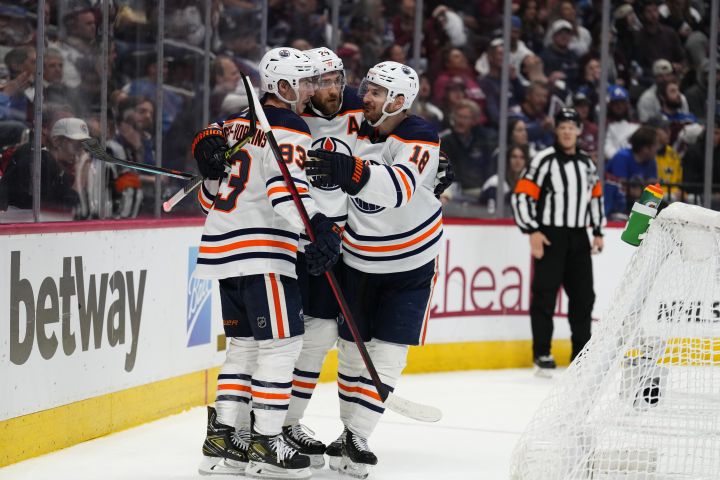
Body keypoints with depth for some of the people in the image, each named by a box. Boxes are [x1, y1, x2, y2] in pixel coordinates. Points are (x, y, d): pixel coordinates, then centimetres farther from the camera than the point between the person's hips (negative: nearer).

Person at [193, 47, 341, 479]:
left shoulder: (235, 123, 18)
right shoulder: (289, 128, -8)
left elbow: (212, 196, 17)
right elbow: (287, 187, -25)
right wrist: (318, 227, -32)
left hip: (223, 249, 9)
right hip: (261, 252, -9)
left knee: (245, 343, 15)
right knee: (282, 341, -4)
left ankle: (224, 437, 13)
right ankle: (265, 443, -5)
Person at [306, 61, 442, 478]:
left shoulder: (420, 138, -22)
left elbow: (400, 187, -41)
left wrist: (353, 172, -57)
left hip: (411, 262, -4)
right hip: (357, 258, 4)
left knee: (387, 353, -6)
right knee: (352, 347, 8)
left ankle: (357, 437, -5)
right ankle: (350, 429, 20)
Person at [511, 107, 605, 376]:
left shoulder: (587, 164, 12)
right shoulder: (544, 161, -8)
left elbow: (596, 197, 23)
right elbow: (522, 195, -12)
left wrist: (598, 232, 17)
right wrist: (532, 232, -16)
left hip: (578, 238, 6)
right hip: (549, 237, -6)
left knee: (584, 294, 9)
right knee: (545, 294, -7)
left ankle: (582, 352, 20)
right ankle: (542, 354, -1)